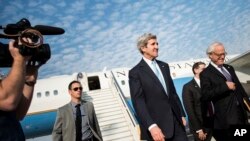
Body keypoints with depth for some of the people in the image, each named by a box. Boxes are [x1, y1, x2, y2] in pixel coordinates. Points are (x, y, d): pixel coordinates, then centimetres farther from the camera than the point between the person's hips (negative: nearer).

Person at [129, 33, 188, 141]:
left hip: (176, 121, 6)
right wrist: (151, 126, -23)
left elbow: (173, 92, 16)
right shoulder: (135, 72, -8)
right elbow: (138, 102, -15)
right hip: (157, 125, -5)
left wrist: (182, 114, 14)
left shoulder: (164, 66, 12)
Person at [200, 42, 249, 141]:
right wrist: (225, 86, -23)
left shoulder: (229, 68, 13)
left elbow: (239, 86, 22)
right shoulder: (206, 73, -12)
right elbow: (205, 96, -22)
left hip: (241, 112, 7)